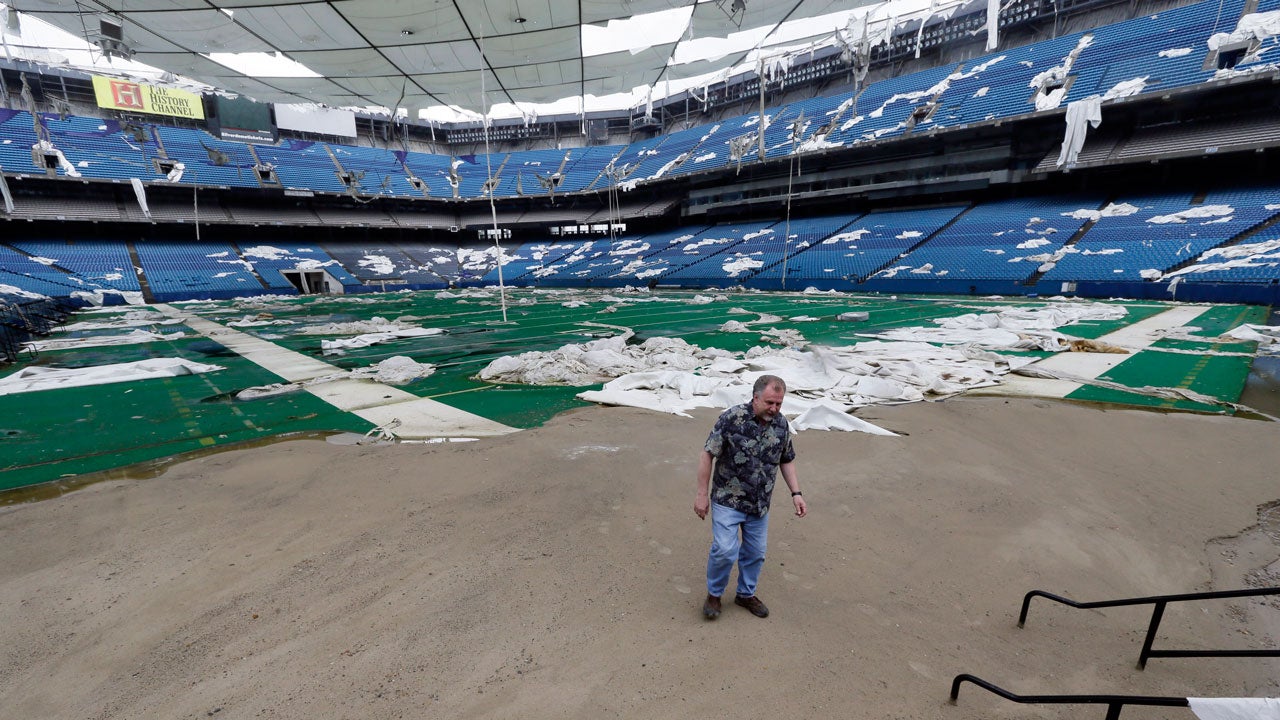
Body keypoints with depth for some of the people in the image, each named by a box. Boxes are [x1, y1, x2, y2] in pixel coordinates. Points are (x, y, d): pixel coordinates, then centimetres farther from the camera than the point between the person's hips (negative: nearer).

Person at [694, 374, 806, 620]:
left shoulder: (781, 424, -4)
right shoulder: (732, 418, -20)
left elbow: (787, 460, 11)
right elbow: (707, 454, -14)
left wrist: (796, 493, 3)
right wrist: (702, 494, -13)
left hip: (760, 504, 5)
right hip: (728, 501, -5)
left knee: (756, 553, 14)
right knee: (725, 550, -10)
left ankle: (746, 594, 39)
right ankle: (714, 594, 18)